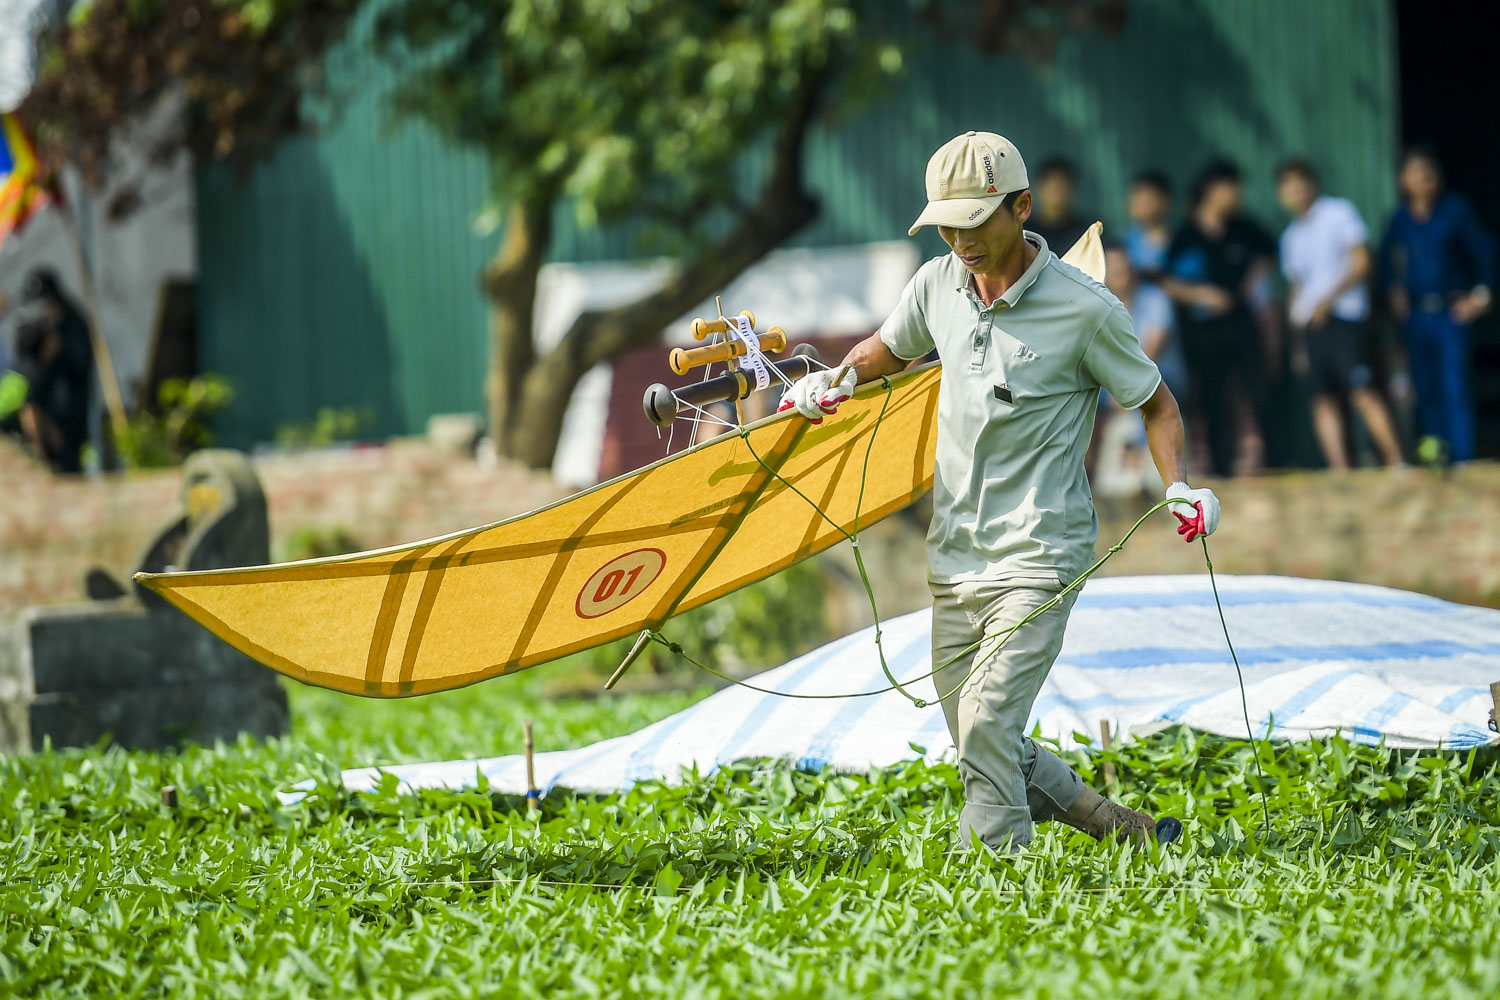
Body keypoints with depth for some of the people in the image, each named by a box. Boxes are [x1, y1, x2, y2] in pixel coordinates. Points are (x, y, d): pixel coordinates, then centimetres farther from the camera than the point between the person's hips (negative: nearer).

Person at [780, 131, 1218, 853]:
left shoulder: (1084, 308, -12)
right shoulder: (937, 284, 3)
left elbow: (1155, 402, 1)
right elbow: (891, 346, 24)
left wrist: (1178, 488, -15)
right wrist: (839, 378, 4)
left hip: (1037, 554, -6)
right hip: (954, 554, 6)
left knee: (986, 722, -20)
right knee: (980, 747, 9)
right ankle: (1121, 828, 25)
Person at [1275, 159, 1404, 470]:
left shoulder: (1339, 212, 3)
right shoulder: (1291, 235, 19)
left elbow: (1361, 262, -4)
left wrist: (1328, 300, -11)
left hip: (1343, 316, -6)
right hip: (1310, 324, 6)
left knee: (1363, 393, -14)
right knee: (1324, 400, -1)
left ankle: (1396, 464, -14)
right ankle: (1340, 473, -1)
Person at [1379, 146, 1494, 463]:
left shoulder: (1455, 209, -2)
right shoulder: (1401, 219, 9)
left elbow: (1485, 252, 1)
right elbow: (1386, 259, 24)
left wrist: (1480, 294, -5)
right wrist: (1394, 291, 11)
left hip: (1450, 314, -4)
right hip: (1416, 315, 4)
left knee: (1455, 388, -11)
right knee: (1426, 391, 6)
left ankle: (1463, 458, -10)